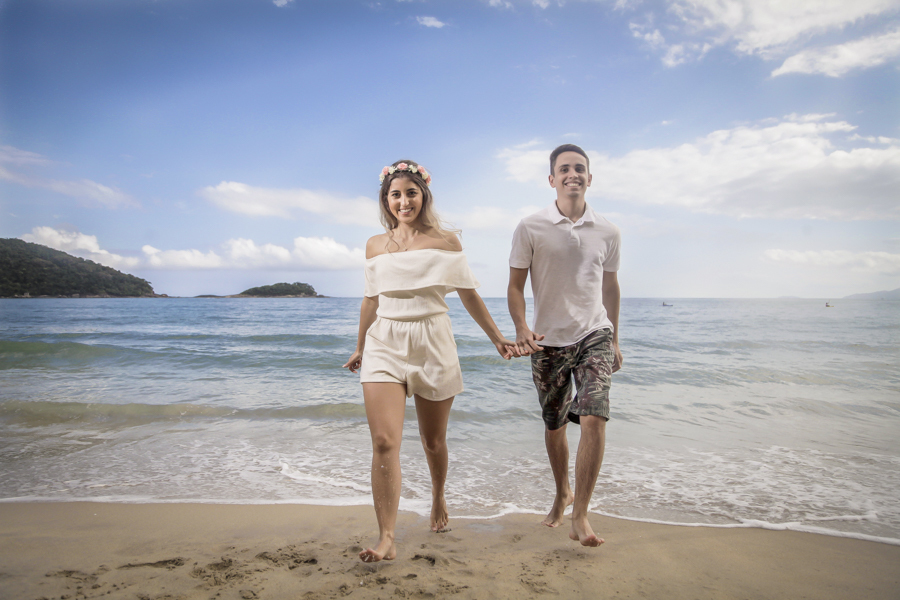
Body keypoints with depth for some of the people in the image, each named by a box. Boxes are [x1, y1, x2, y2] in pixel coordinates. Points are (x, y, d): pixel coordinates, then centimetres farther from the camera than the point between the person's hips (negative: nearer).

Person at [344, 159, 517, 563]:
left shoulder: (446, 241, 2)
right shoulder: (375, 246, 8)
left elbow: (469, 295, 7)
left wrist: (496, 338, 9)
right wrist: (360, 347, 25)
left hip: (433, 344, -1)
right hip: (385, 344, 1)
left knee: (433, 441, 12)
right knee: (384, 442, -12)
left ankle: (438, 499, 42)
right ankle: (386, 540, -4)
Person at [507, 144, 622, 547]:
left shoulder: (607, 232, 3)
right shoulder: (530, 229, -5)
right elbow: (515, 285, -3)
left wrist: (614, 340, 19)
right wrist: (521, 328, -19)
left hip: (594, 336, 1)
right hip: (548, 341, 0)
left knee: (594, 419, -17)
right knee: (554, 425, 12)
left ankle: (580, 517, -6)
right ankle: (562, 493, 38)